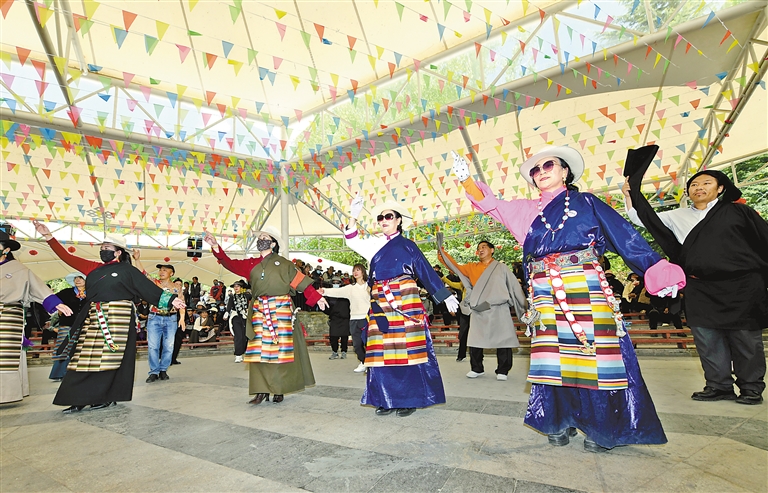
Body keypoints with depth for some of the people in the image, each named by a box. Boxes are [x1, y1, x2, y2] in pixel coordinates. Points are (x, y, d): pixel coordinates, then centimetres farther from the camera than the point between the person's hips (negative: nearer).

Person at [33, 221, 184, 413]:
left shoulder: (128, 271, 0)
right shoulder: (94, 268, 13)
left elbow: (150, 289, -3)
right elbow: (67, 257, 14)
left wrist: (171, 300, -11)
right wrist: (48, 236, 10)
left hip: (116, 319, -5)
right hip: (94, 320, 6)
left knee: (108, 358, -3)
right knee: (85, 358, 5)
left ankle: (107, 397, 7)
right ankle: (80, 399, 11)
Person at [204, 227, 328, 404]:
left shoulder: (283, 263, 4)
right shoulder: (251, 264, 14)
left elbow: (301, 281, 0)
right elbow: (230, 264, 6)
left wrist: (317, 297, -6)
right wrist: (215, 246, -5)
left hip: (280, 309, -3)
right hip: (259, 310, 4)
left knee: (280, 350, 0)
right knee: (259, 350, 2)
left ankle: (279, 390, 11)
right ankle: (262, 390, 9)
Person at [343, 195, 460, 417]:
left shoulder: (407, 245, 7)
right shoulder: (374, 244, 15)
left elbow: (426, 272, 5)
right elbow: (352, 241, 0)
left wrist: (445, 296, 2)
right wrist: (353, 217, -14)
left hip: (405, 302, -3)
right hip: (381, 304, 3)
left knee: (406, 350, -2)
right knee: (383, 351, 4)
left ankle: (409, 399, 8)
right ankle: (387, 399, 14)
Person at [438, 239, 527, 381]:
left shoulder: (501, 267, 7)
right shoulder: (472, 267, 13)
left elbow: (515, 287, 9)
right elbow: (456, 267, 6)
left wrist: (524, 308, 8)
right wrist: (442, 253, -7)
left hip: (498, 309, -2)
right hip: (478, 310, 2)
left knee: (502, 340, -1)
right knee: (475, 340, 4)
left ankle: (502, 371, 12)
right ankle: (476, 369, 19)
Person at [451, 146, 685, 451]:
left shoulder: (586, 203, 7)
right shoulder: (528, 210, 15)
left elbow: (626, 238, 2)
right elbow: (490, 204, 10)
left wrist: (657, 272, -8)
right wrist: (465, 179, -5)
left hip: (586, 290, -3)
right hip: (546, 295, 3)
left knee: (593, 355, -2)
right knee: (554, 357, 5)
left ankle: (601, 427, 15)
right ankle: (561, 421, 20)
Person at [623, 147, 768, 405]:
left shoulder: (737, 211, 4)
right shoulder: (678, 216, 12)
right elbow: (643, 219, 11)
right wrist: (631, 195, -2)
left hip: (742, 286, -3)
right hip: (700, 289, 3)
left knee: (746, 340, 4)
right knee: (707, 341, 6)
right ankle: (719, 386, 17)